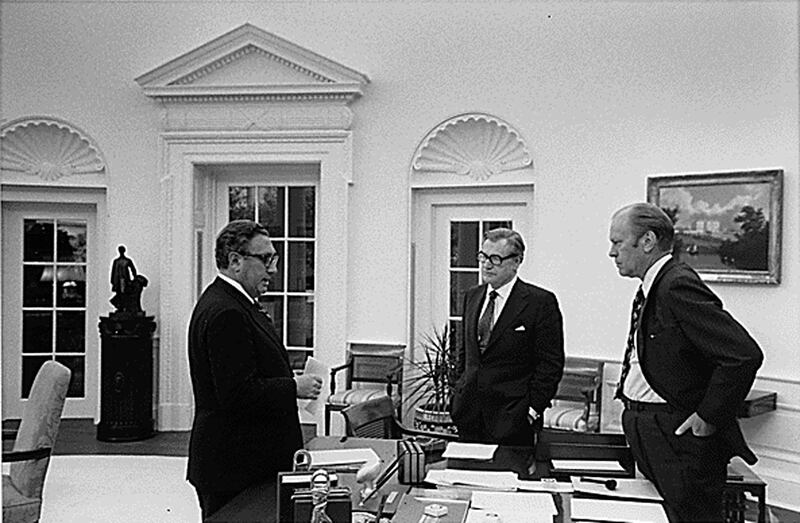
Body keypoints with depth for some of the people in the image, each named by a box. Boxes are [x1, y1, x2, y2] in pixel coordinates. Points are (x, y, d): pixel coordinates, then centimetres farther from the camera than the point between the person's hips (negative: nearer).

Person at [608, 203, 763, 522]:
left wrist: (709, 418, -20)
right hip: (649, 439, 9)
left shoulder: (678, 286, -21)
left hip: (680, 438, -9)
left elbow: (744, 355, -27)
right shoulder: (651, 288, 10)